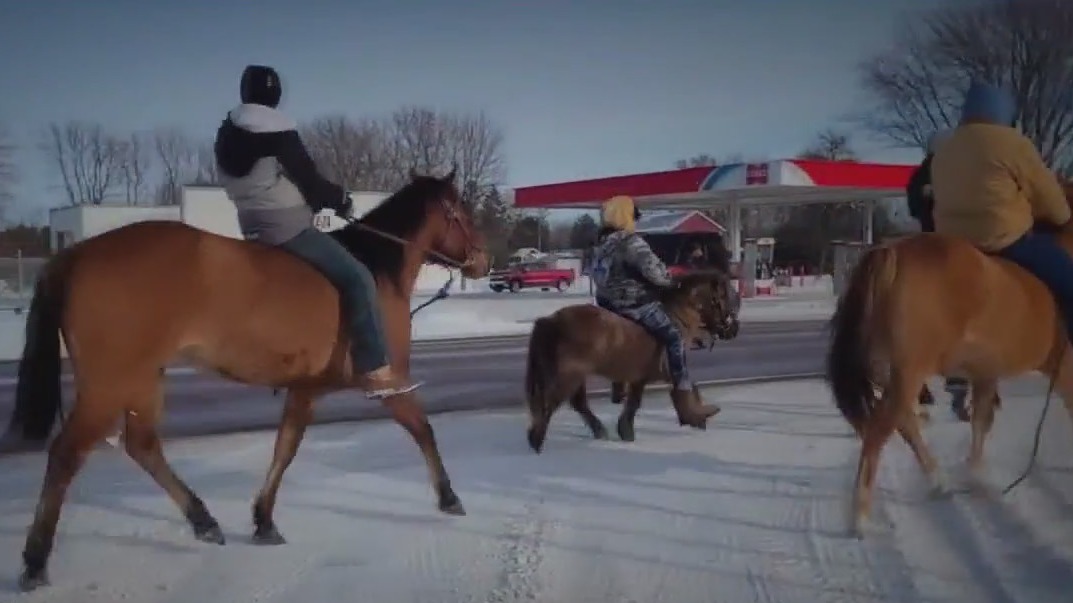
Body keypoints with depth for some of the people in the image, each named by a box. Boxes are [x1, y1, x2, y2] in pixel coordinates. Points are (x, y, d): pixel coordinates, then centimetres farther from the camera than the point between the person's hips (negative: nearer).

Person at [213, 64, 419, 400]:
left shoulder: (226, 135, 12)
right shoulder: (277, 130, -13)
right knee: (357, 278, -10)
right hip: (287, 226, -9)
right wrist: (340, 201, 6)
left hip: (251, 226, 9)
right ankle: (375, 372, -17)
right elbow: (308, 180, -12)